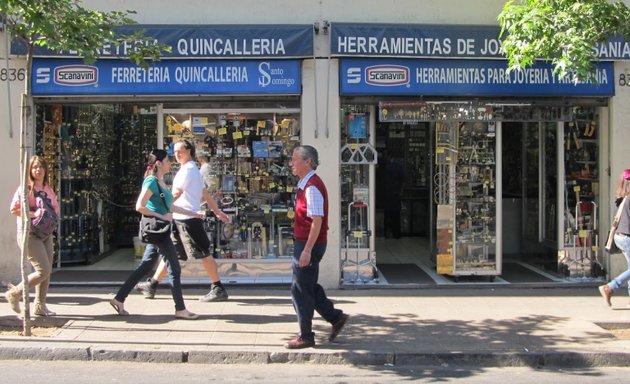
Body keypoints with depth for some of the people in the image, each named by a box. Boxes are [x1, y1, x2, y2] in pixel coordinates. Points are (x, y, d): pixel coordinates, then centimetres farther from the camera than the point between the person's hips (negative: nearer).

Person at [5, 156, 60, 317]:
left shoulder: (48, 189, 11)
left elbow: (56, 209, 20)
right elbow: (14, 209, -14)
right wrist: (34, 214, -23)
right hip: (29, 233, -7)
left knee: (47, 271, 6)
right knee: (43, 270, -12)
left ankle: (40, 305, 17)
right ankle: (15, 293, 6)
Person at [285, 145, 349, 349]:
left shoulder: (312, 187, -18)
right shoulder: (305, 185, 13)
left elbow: (317, 221, -23)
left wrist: (307, 250, -24)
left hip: (309, 244, -10)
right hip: (303, 243, 10)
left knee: (301, 290, 0)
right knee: (309, 287, 18)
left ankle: (306, 336, 12)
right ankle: (336, 317, 28)